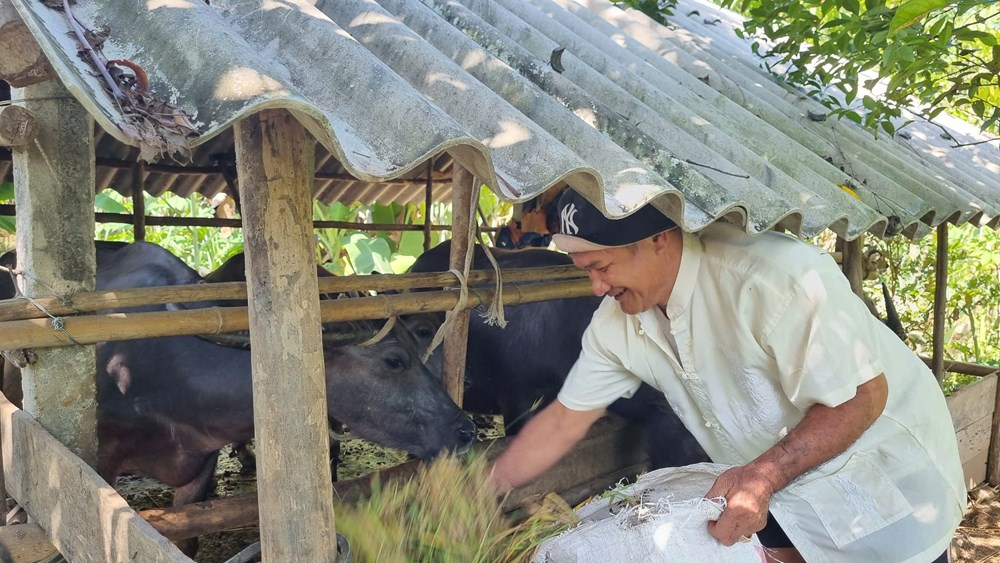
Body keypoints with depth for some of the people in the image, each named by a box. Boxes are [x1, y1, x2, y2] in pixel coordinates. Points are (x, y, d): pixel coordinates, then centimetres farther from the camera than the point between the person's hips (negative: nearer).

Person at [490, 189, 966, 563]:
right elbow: (563, 421, -2)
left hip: (885, 479, -5)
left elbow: (863, 398, -27)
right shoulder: (616, 324, -11)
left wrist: (764, 476, -35)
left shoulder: (774, 277, -34)